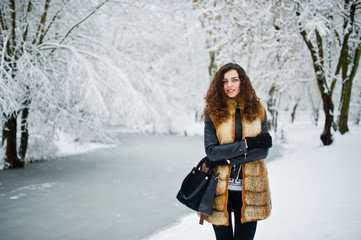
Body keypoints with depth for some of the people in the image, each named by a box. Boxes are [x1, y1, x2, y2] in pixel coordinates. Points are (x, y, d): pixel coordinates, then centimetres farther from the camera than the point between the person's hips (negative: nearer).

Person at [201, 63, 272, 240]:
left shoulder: (257, 110, 4)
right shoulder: (213, 112, -1)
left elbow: (263, 151, -3)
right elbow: (211, 151, -11)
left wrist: (228, 158, -12)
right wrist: (247, 143, -14)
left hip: (249, 188, 1)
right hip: (220, 188, -1)